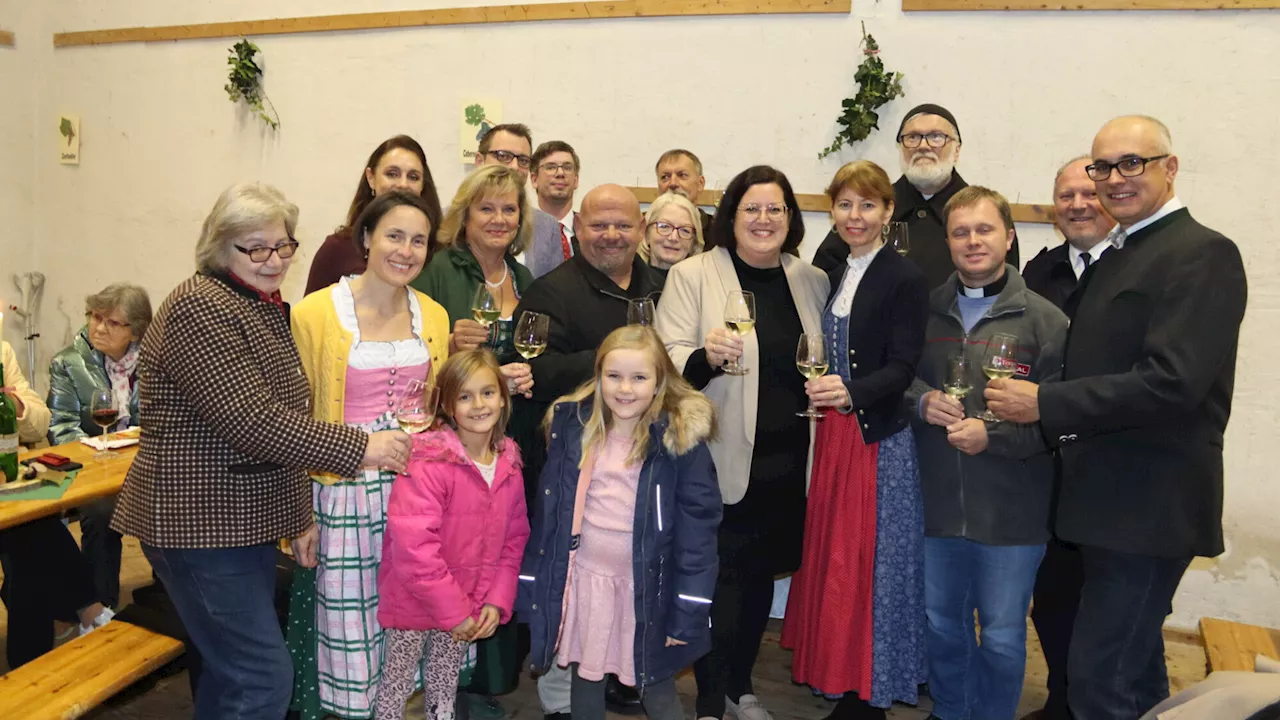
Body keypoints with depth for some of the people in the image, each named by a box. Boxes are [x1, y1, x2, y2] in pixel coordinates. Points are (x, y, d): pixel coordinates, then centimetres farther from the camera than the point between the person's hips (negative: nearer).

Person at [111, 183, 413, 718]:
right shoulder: (199, 308, -16)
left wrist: (299, 517, 16)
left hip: (245, 519, 9)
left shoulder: (268, 310, 14)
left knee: (232, 668, 17)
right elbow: (253, 423, -25)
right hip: (199, 523, -9)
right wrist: (359, 447, -23)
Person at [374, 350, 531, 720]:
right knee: (396, 688, 12)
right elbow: (413, 548, -27)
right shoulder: (429, 464, -23)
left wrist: (497, 601, -5)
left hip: (467, 608, 5)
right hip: (413, 604, -5)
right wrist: (454, 610, -21)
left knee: (445, 688, 22)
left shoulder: (509, 464, -2)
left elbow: (513, 539, 5)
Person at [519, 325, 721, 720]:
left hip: (647, 587, -3)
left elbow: (697, 527, -13)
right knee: (585, 683, 20)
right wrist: (532, 583, 3)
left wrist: (688, 613, -14)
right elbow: (547, 512, 3)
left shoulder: (681, 439, -13)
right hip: (584, 580, 4)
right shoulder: (572, 426, -2)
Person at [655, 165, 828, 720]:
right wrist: (706, 357, -30)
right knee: (720, 578, 2)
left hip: (788, 461, 5)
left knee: (762, 574, 17)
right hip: (720, 460, -4)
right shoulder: (692, 275, -5)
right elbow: (667, 362, -11)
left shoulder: (813, 281, 8)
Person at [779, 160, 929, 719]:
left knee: (872, 566, 1)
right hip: (831, 435, 7)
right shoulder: (833, 278, 12)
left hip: (879, 440, -6)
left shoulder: (906, 280, -9)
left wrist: (851, 392, -33)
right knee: (830, 560, 11)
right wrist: (818, 392, 1)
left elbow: (902, 367, -18)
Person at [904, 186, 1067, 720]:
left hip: (1011, 511, -3)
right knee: (942, 624, 19)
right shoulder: (926, 310, 4)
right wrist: (921, 399, -8)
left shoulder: (1044, 318, -7)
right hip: (938, 503, 4)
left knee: (1002, 638, 10)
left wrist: (992, 435, -20)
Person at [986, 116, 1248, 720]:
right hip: (1113, 499, 9)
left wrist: (1044, 404, -21)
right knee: (1134, 668, 22)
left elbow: (1171, 383, -24)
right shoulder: (1116, 257, 15)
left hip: (1149, 506, -9)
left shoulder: (1202, 253, -13)